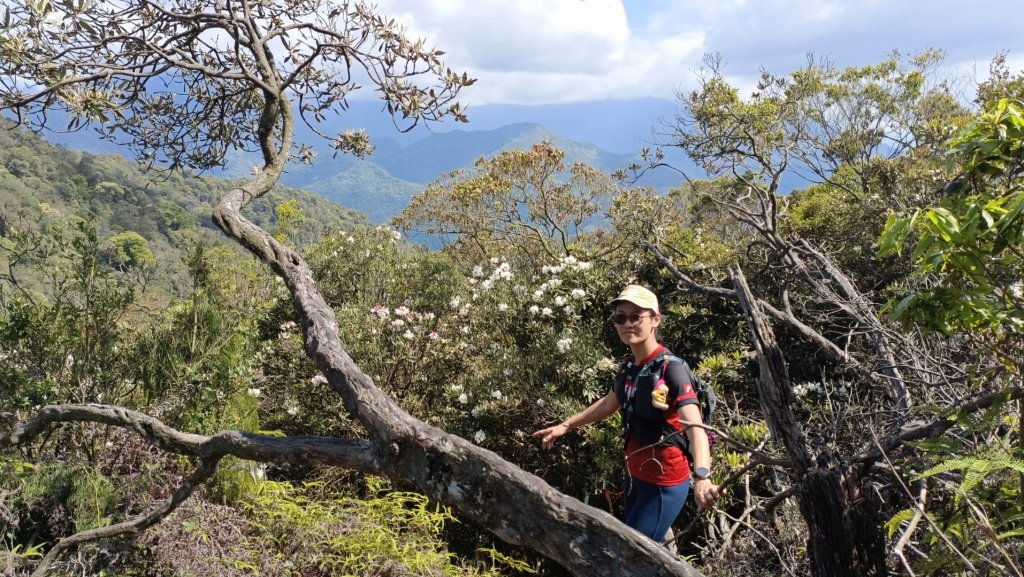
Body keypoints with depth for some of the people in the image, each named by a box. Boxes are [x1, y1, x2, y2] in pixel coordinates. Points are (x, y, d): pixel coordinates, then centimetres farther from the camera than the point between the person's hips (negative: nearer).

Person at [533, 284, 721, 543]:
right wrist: (565, 426, 22)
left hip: (663, 483, -8)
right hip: (635, 476, 8)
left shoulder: (671, 368, -22)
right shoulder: (630, 365, 1)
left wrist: (703, 477, -53)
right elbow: (608, 404, 20)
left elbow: (695, 427, -36)